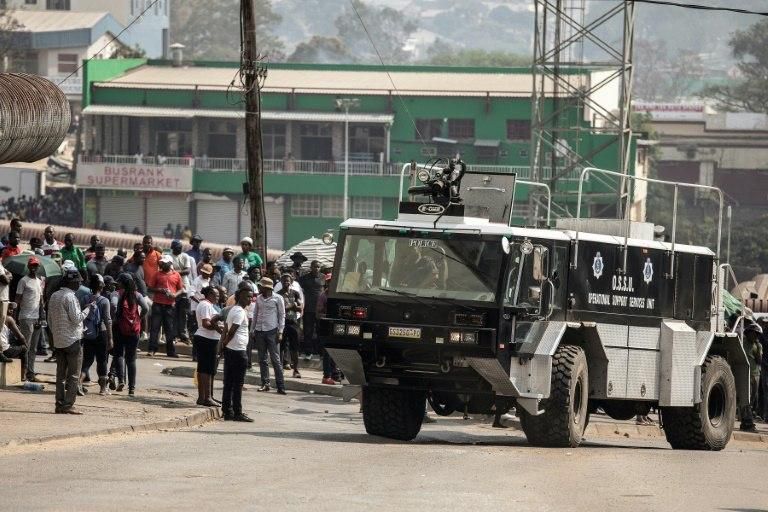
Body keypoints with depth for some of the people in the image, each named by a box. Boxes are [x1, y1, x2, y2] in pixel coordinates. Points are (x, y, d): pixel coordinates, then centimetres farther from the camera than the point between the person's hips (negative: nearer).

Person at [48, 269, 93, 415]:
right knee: (73, 375, -4)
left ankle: (60, 404, 9)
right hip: (72, 341, -8)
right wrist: (88, 309, -5)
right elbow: (76, 319, -17)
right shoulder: (70, 297, -14)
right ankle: (68, 405, -8)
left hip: (58, 341, 8)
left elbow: (50, 320, 15)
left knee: (60, 375, 10)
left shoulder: (54, 296, 11)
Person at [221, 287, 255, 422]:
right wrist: (225, 343, -9)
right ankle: (237, 413, -4)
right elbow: (232, 331, -21)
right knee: (238, 384, -5)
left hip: (229, 350, 10)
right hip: (238, 351, -10)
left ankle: (227, 411, 13)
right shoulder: (240, 312, -14)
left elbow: (227, 330, 17)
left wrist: (223, 344, 10)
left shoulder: (233, 310, 17)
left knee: (229, 383, 10)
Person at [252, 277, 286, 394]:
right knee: (262, 359, 5)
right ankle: (265, 383, 11)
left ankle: (280, 386, -7)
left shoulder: (277, 298, -2)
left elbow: (282, 315, -1)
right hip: (259, 331, 5)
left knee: (275, 358, -7)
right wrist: (252, 331, 12)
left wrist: (280, 332, -8)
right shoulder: (258, 299, 11)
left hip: (272, 331, -5)